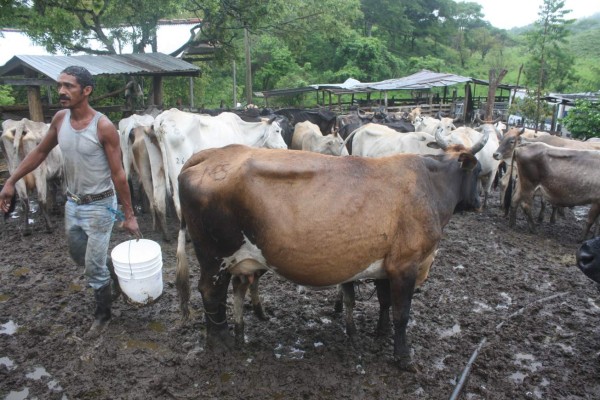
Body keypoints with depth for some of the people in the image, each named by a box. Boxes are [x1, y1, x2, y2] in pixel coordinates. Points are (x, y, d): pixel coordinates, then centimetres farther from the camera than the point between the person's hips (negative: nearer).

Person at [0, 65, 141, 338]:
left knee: (94, 267, 2)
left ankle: (102, 315, 24)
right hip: (72, 203, 7)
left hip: (99, 205, -6)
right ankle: (115, 277, 47)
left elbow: (118, 175, -16)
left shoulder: (103, 127, -19)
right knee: (81, 257, 21)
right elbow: (40, 152, 13)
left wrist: (129, 215, -14)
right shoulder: (60, 119, -2)